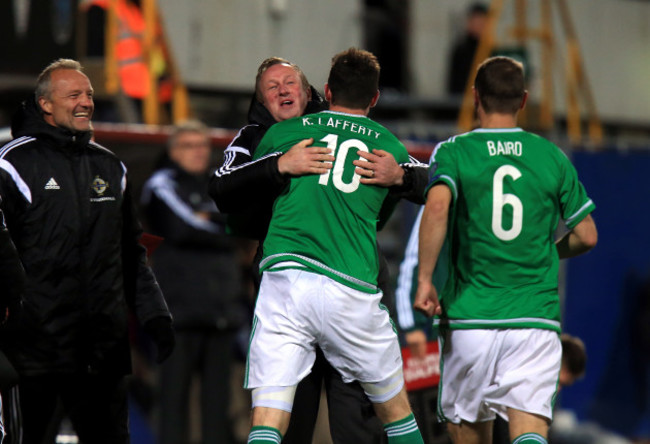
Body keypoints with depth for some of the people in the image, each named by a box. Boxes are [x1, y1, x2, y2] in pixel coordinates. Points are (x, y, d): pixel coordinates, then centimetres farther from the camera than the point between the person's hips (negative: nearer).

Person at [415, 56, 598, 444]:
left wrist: (424, 279, -13)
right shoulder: (552, 157, 8)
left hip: (470, 314, 0)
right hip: (536, 317, 0)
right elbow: (586, 236, 10)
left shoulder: (454, 152, 1)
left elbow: (437, 206, -19)